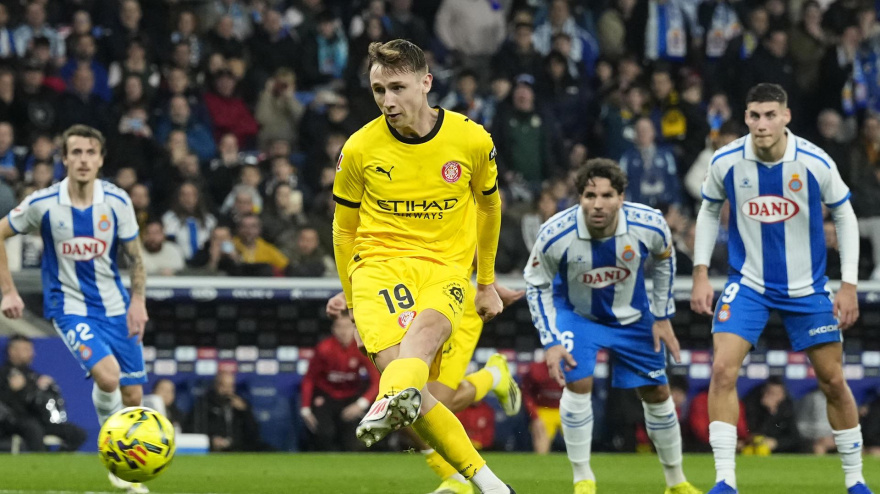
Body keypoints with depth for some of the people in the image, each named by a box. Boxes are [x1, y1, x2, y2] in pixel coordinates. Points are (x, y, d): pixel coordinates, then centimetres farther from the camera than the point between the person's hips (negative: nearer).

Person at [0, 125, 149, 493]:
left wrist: (138, 302, -7)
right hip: (69, 307, -3)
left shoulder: (117, 201, -6)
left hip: (115, 307, 3)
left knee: (133, 395, 4)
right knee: (107, 376, -27)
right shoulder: (42, 204, -12)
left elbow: (135, 256, 5)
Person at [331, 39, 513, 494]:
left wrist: (487, 282, 30)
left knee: (428, 326, -36)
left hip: (443, 269, 0)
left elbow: (488, 206, 22)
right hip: (377, 264, 0)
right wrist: (353, 304, 20)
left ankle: (391, 402, -68)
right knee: (395, 361, -26)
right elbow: (344, 229, 16)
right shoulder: (360, 149, 2)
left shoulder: (471, 140, 2)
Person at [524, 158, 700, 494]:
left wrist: (662, 317, 0)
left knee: (657, 392, 7)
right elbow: (536, 284, -12)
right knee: (577, 384, -23)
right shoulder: (555, 235, -31)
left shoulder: (650, 226, -27)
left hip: (632, 315, 2)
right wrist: (551, 341, -18)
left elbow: (664, 259, -2)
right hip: (576, 313, -2)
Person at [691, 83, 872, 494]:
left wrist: (849, 285, -5)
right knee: (723, 370, -17)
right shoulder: (725, 162, -13)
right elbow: (709, 211, 6)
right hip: (747, 284, 0)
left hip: (807, 287, 0)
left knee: (833, 381, 4)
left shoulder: (815, 163, -16)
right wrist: (700, 273, 0)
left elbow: (844, 217, -2)